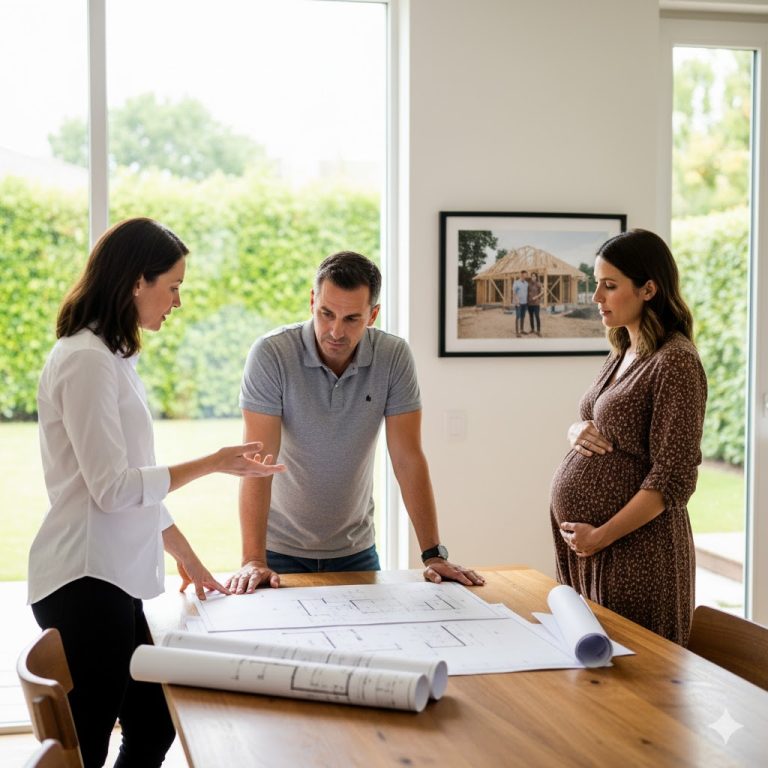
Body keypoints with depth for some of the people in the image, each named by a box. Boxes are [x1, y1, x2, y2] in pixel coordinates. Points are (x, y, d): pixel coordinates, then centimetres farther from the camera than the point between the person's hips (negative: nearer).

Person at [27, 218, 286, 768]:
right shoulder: (87, 360, -15)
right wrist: (212, 464, -13)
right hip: (86, 582, -10)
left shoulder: (113, 357, 15)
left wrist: (187, 556, 22)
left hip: (114, 578, 10)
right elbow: (112, 487, -18)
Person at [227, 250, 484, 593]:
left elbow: (408, 459, -11)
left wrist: (434, 554, -15)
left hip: (355, 550, 3)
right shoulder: (270, 354, -19)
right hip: (281, 551, -2)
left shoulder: (394, 356, -11)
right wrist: (253, 560, -29)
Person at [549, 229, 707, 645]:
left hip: (634, 545, -8)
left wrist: (601, 535, -18)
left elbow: (674, 478, -18)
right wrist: (577, 431, 1)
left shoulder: (674, 362, -14)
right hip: (581, 543, 8)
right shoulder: (621, 356, 11)